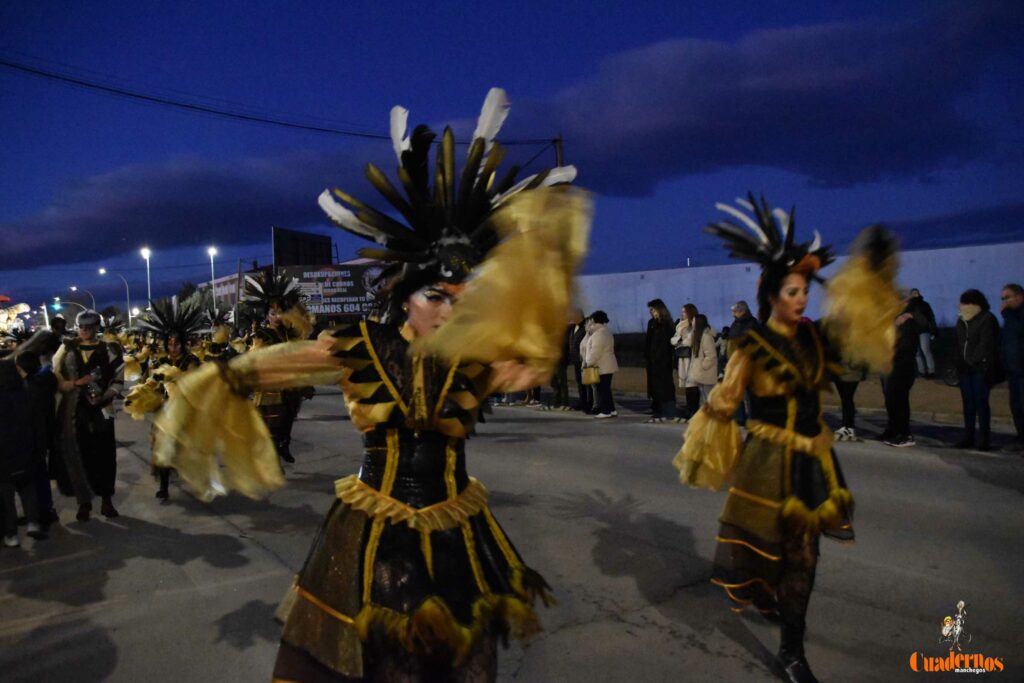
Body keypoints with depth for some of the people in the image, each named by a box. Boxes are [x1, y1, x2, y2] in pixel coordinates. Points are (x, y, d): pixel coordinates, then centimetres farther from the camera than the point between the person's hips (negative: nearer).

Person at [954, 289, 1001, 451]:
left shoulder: (987, 319, -4)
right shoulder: (961, 321, 17)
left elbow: (986, 344, -11)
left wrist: (973, 360, -12)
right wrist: (960, 363, 9)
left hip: (981, 369, -6)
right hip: (966, 369, 6)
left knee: (981, 402, -7)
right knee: (968, 403, 6)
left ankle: (984, 438, -2)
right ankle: (969, 437, 10)